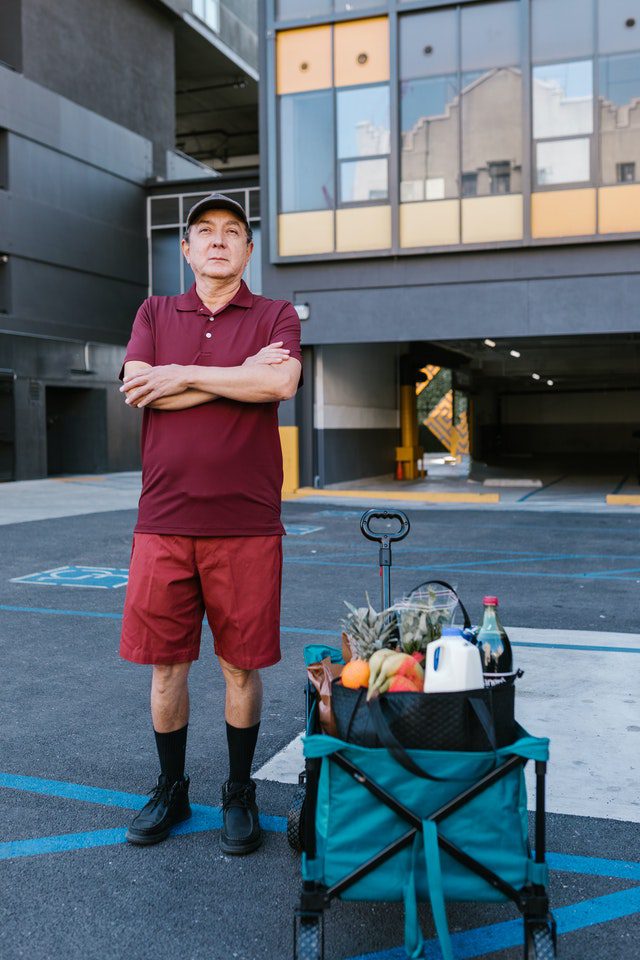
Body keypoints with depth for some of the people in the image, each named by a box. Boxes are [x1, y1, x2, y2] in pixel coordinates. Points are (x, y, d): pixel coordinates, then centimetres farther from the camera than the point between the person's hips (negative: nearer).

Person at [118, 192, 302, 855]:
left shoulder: (275, 316, 7)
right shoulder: (155, 313, 13)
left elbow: (281, 383, -13)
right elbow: (136, 389, -5)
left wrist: (184, 376, -8)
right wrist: (239, 376, -8)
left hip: (246, 521, -2)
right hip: (164, 520, 2)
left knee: (241, 665, 6)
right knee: (165, 663, 8)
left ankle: (239, 793, 24)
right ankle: (171, 789, 27)